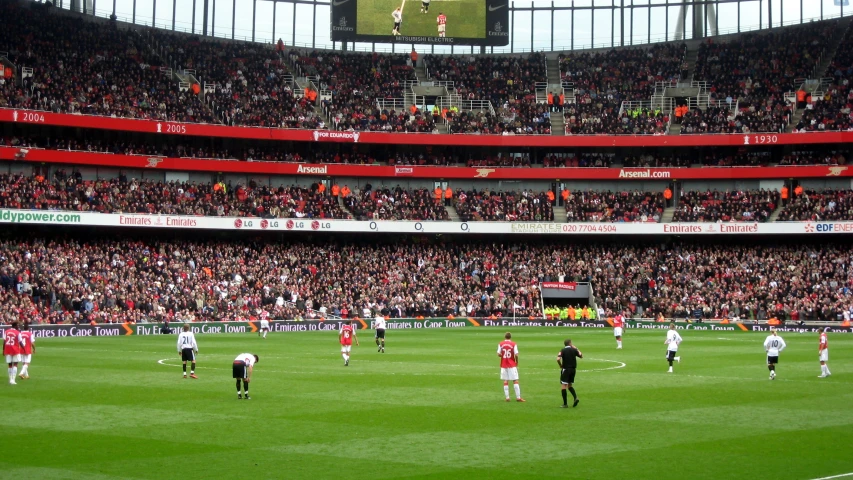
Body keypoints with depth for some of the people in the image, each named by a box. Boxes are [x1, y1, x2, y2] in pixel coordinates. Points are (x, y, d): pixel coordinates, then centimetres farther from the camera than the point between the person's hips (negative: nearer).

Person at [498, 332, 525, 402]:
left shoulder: (500, 344, 0)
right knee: (515, 381, 1)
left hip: (503, 365, 2)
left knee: (505, 381, 7)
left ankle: (507, 397, 3)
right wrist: (517, 362, 5)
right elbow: (516, 355, -11)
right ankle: (518, 397, -3)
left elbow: (498, 354, -3)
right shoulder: (513, 344, -6)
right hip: (512, 365, -2)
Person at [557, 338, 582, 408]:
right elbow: (581, 356, 17)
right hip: (573, 369, 5)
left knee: (563, 386, -2)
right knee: (570, 385, 21)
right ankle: (575, 398, 0)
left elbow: (558, 359, -21)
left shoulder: (563, 351, -7)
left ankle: (565, 404, -6)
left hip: (565, 369, -5)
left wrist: (561, 366, -4)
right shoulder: (574, 350, 2)